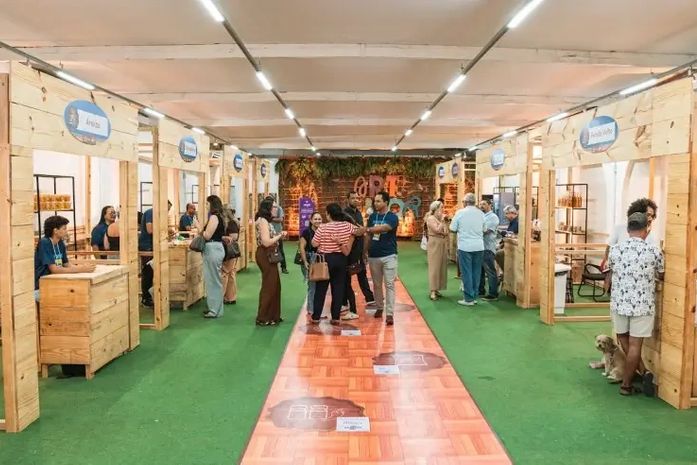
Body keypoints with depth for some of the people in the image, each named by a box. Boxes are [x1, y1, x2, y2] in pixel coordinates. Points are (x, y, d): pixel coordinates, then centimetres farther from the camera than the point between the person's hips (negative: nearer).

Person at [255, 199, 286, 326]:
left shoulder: (266, 220, 15)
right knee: (269, 286, -3)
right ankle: (263, 318, 6)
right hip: (265, 256, -10)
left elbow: (269, 239, 11)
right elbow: (266, 242, -23)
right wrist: (279, 236, -12)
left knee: (274, 285, 16)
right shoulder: (263, 221, -16)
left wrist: (278, 237, 2)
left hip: (269, 256, 10)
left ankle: (272, 315, 25)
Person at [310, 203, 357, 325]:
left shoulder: (323, 228, -14)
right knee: (339, 288, 8)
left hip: (325, 259, -3)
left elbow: (314, 244, -8)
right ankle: (336, 317, 8)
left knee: (321, 288, 7)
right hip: (341, 259, 3)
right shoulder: (348, 226, -4)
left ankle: (316, 317, 11)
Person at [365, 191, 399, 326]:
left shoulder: (392, 217, -8)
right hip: (373, 256, 5)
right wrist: (364, 252, 8)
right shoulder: (372, 217, 8)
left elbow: (383, 228, -28)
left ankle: (390, 314, -4)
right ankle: (379, 307, 28)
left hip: (389, 256, -4)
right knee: (376, 284, 13)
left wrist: (366, 229, -36)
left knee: (389, 285, -5)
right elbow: (368, 236, 11)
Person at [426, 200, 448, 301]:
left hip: (443, 244, 8)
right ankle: (433, 291, -7)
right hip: (434, 244, -8)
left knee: (441, 266, 7)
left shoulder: (442, 219, 13)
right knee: (434, 267, -8)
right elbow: (437, 230, -20)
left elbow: (447, 232, 13)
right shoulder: (431, 218, -8)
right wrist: (442, 220, -14)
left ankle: (437, 289, 13)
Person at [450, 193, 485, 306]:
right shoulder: (481, 213, 2)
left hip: (465, 246, -3)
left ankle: (469, 299, 4)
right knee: (476, 272, 11)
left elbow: (452, 229, -3)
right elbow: (484, 230, 8)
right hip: (479, 247, 3)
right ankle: (474, 296, 18)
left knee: (466, 272, 2)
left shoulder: (460, 212, -7)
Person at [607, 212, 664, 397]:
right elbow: (662, 276, 9)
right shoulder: (654, 251, -8)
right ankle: (626, 385, 14)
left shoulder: (615, 250, -4)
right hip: (643, 305, -1)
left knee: (623, 338, 23)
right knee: (635, 345, 7)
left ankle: (643, 372, 18)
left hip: (619, 303, 2)